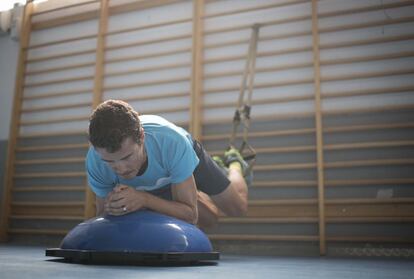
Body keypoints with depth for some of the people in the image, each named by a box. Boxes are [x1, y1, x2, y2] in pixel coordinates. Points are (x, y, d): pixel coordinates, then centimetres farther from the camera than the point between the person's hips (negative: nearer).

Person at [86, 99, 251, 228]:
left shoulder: (172, 142, -48)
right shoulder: (95, 161, -40)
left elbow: (191, 214, -40)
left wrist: (144, 199, -56)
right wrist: (111, 208, -48)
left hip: (188, 155, -2)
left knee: (238, 209, 14)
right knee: (208, 220, 17)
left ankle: (233, 164, 45)